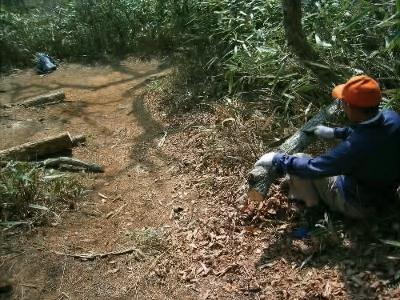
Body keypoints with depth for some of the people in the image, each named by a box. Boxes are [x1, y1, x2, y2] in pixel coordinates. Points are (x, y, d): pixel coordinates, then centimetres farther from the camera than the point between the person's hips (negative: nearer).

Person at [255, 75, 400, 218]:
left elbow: (312, 168, -29)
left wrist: (277, 159, -17)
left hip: (359, 206, -7)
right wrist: (335, 132, 13)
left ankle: (313, 210, 17)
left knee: (299, 164, -2)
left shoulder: (355, 147, -40)